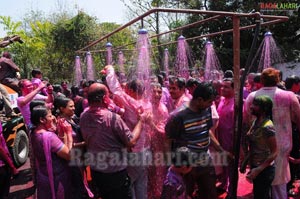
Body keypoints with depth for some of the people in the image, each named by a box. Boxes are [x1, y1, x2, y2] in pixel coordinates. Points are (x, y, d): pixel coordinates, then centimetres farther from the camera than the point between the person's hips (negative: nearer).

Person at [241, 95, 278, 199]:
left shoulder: (267, 126, -23)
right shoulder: (256, 122, 2)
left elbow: (274, 152, -21)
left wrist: (259, 169, -23)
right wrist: (245, 163, 8)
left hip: (264, 170, -8)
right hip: (255, 167, 8)